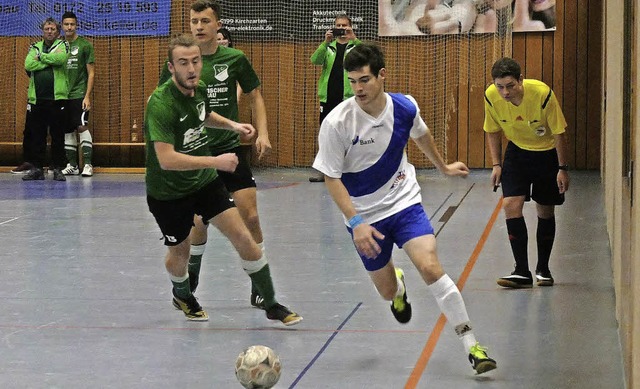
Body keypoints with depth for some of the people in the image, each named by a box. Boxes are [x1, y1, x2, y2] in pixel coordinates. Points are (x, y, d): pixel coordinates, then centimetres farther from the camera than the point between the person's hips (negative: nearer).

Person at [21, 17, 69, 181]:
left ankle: (57, 169, 6)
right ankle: (37, 169, 10)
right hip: (36, 99, 3)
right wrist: (50, 61, -7)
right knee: (35, 135, 4)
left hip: (57, 98, -3)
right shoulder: (34, 48, 14)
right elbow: (28, 65, -4)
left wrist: (41, 56, -4)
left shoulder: (62, 46, 6)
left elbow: (60, 59, -17)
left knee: (58, 135, 0)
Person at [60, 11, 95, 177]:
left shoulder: (85, 45, -1)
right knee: (68, 131, 6)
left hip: (79, 94, -4)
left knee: (82, 127, -13)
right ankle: (72, 165, 13)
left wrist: (87, 96, -10)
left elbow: (91, 73, -2)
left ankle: (87, 164, -11)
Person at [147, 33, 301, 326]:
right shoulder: (161, 104, -28)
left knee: (243, 238, -5)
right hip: (167, 192, -5)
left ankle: (272, 305, 7)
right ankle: (182, 296, 47)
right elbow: (166, 159, -36)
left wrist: (232, 125, 5)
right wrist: (215, 161, -35)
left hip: (204, 180, 5)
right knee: (180, 250, 14)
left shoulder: (199, 89, -4)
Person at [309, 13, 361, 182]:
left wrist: (353, 39, -26)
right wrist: (326, 42, -18)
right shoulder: (328, 46, 13)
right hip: (328, 98, 3)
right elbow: (315, 60, -5)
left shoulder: (355, 45, 5)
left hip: (349, 97, -3)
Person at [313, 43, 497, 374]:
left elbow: (421, 135, 14)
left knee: (430, 267, -21)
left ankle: (471, 345, -13)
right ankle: (398, 284, 50)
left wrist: (443, 167, 29)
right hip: (365, 215, -1)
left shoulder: (404, 107, -11)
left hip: (404, 202, 1)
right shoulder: (336, 122, -21)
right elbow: (331, 177, -14)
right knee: (387, 292, 9)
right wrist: (355, 223, -23)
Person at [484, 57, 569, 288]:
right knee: (511, 205, -14)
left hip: (548, 153, -2)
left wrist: (562, 169, -14)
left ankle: (543, 269, 21)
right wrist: (496, 164, -6)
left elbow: (559, 133, -18)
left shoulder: (542, 94, -30)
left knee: (545, 211, 4)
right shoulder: (491, 96, -20)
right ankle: (522, 272, -10)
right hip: (517, 151, 2)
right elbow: (493, 131, -1)